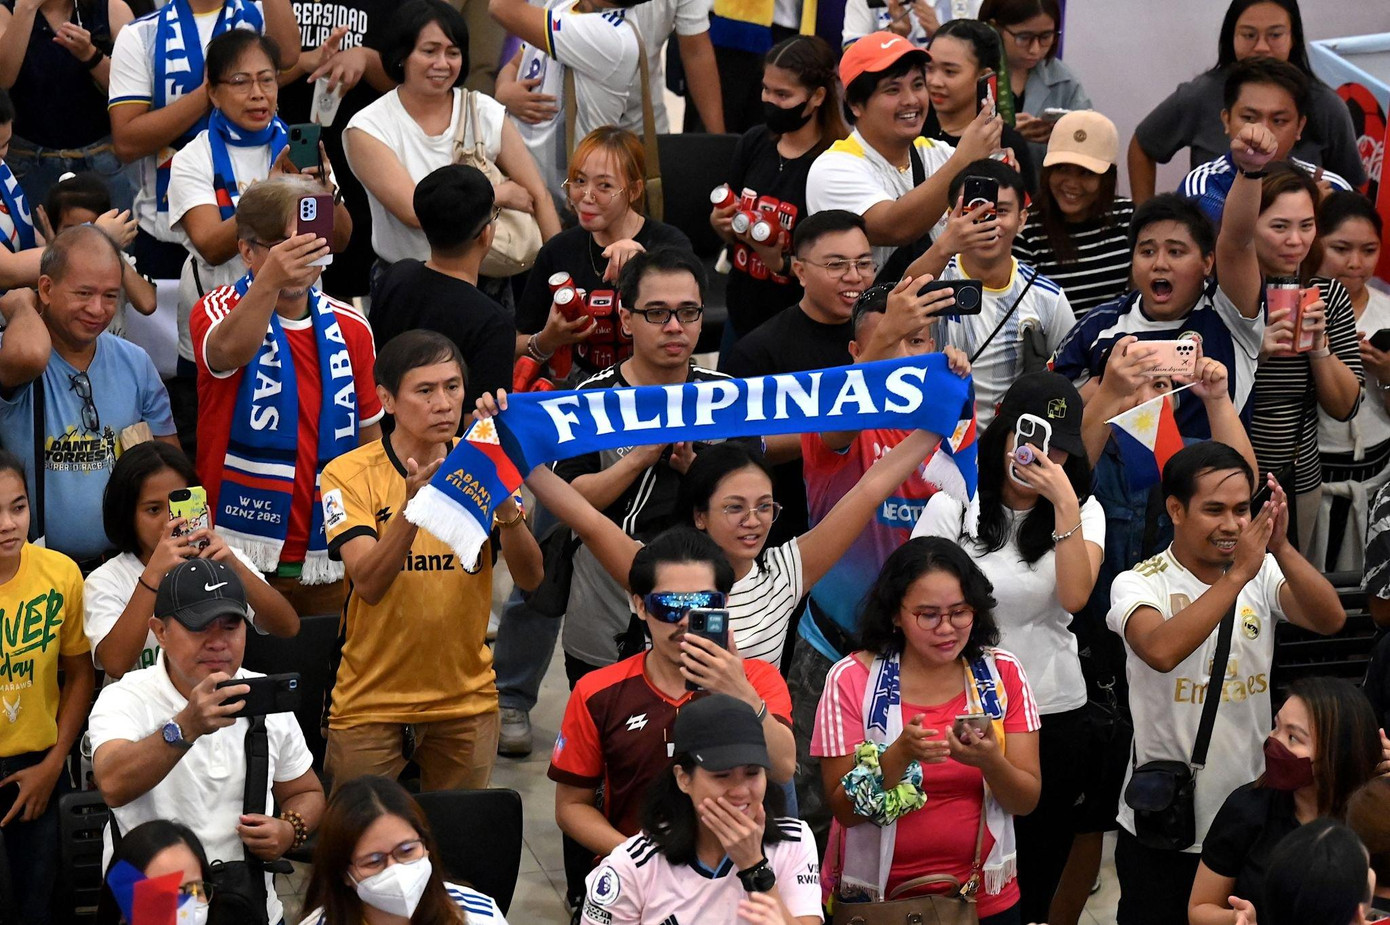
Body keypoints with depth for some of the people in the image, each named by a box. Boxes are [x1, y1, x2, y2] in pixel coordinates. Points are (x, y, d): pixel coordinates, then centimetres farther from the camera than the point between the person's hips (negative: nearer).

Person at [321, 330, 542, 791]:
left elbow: (529, 578, -9)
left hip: (467, 699, 3)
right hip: (370, 702, -3)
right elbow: (368, 583, -23)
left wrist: (507, 507, -27)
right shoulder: (349, 474, -9)